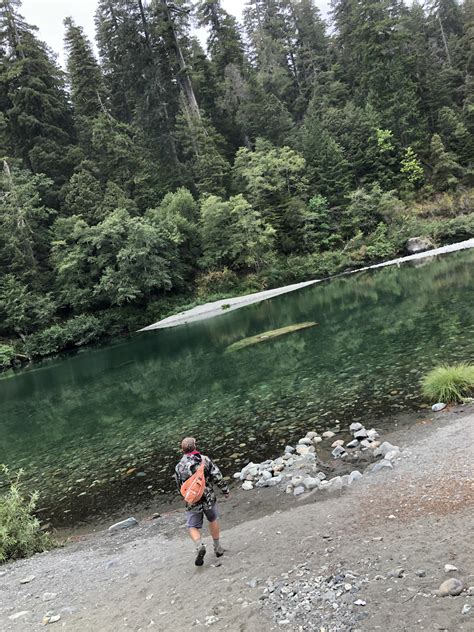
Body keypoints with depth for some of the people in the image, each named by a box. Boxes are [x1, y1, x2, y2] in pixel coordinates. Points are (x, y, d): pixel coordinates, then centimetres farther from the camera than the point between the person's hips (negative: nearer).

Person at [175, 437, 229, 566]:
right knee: (213, 520, 25)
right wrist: (225, 490, 3)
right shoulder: (205, 460, -9)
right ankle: (217, 548, 31)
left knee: (193, 527, 15)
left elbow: (180, 486, 5)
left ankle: (199, 545, -13)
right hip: (209, 498, 1)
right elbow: (217, 477, -10)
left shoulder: (179, 467, -7)